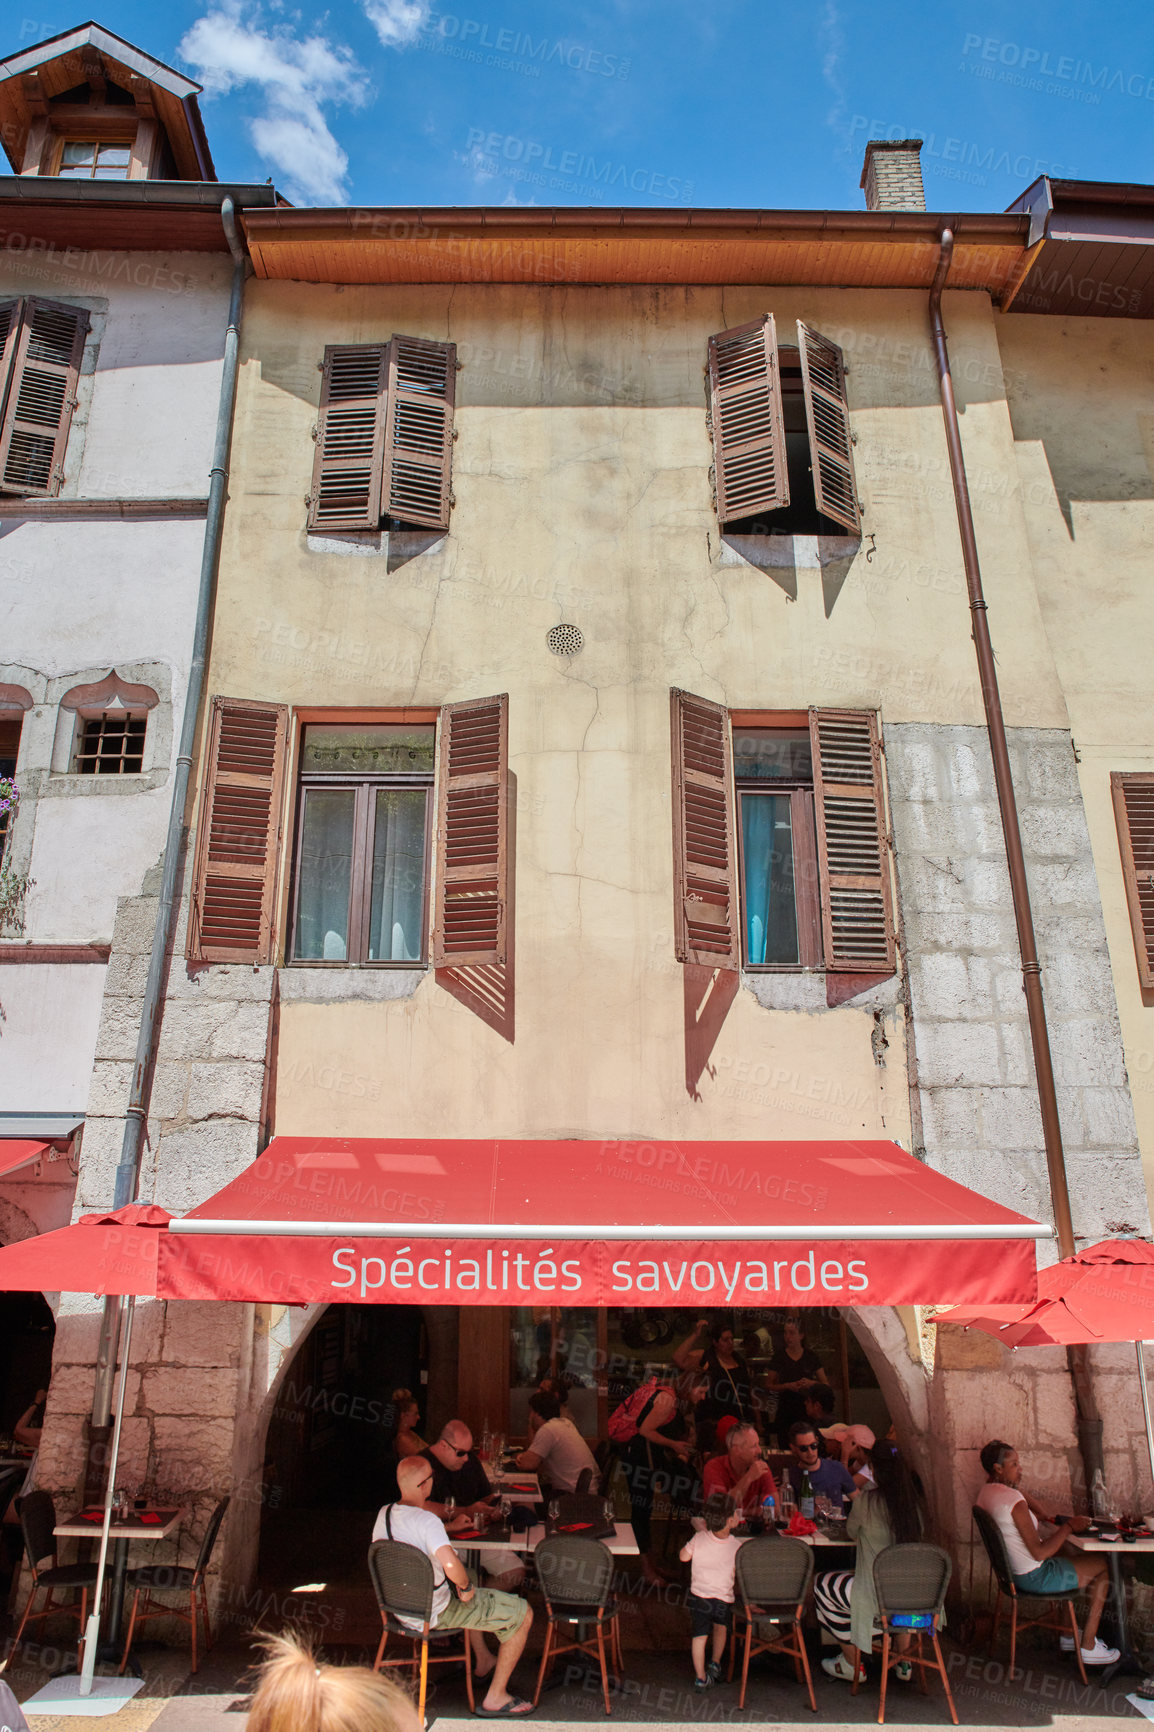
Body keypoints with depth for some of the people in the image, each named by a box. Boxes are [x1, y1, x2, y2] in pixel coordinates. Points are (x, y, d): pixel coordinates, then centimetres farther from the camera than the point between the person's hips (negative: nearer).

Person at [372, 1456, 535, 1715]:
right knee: (522, 1613, 0)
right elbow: (451, 1566, -43)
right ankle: (495, 1698, 8)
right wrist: (465, 1585, -23)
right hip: (433, 1614, -8)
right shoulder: (427, 1520, -29)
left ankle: (483, 1661, 46)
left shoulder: (384, 1513, -4)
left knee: (469, 1583, 36)